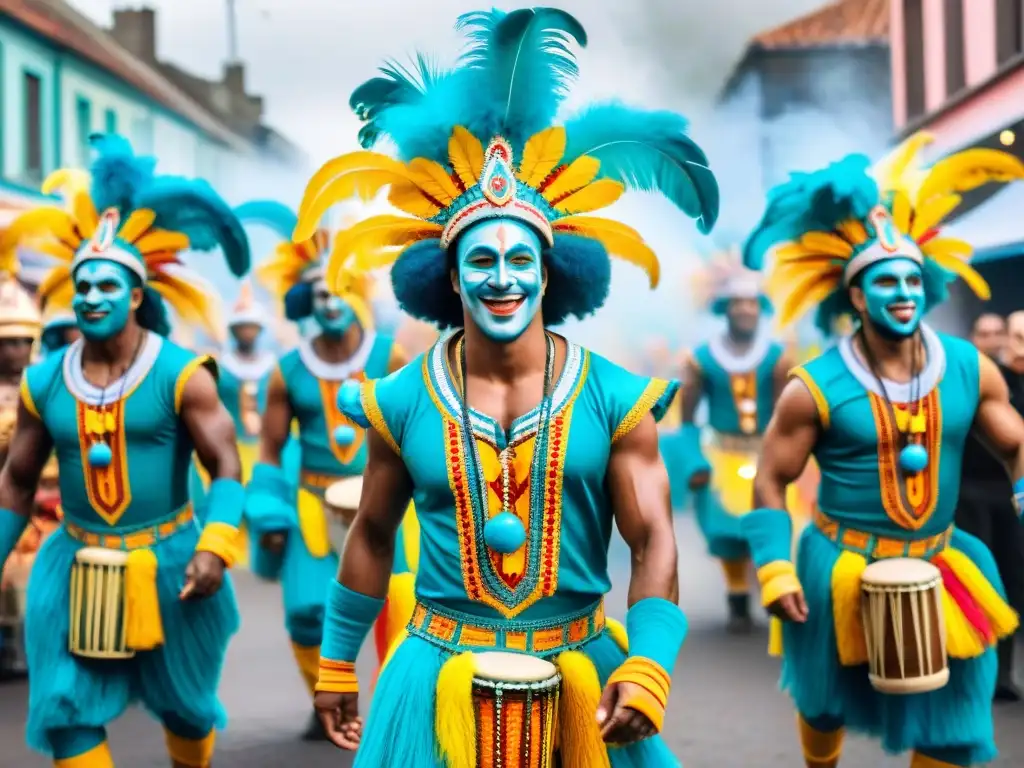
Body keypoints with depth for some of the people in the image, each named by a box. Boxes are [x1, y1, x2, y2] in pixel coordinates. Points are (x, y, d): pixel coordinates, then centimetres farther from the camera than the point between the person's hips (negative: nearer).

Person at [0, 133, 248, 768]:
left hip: (167, 562, -3)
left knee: (183, 702, 15)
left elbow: (227, 465, -11)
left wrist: (215, 546, -26)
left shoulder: (181, 375, -10)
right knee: (67, 715, 0)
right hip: (76, 570, 3)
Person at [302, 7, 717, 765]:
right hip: (441, 681, 1)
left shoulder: (615, 398, -6)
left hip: (581, 678, 0)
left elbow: (654, 543, -8)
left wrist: (647, 667, -22)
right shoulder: (402, 403, -2)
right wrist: (336, 662, 15)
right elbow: (372, 537, 10)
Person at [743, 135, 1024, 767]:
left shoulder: (969, 370, -5)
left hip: (939, 570, 3)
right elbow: (770, 482, -7)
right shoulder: (815, 388, -14)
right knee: (828, 699, 18)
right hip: (843, 572, -2)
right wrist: (776, 571, -15)